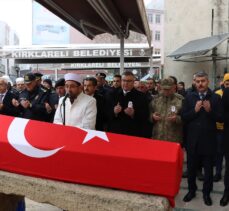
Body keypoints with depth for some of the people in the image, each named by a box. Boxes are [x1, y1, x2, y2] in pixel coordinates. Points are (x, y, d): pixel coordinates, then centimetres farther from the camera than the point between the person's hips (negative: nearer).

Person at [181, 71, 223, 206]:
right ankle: (192, 190, 32)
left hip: (209, 140, -1)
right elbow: (183, 117, -4)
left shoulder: (216, 98, -3)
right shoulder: (189, 97, 1)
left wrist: (210, 110, -22)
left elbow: (221, 118, -6)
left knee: (208, 169, 12)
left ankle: (207, 193, 29)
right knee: (191, 168, 14)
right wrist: (195, 110, -19)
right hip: (193, 140, 1)